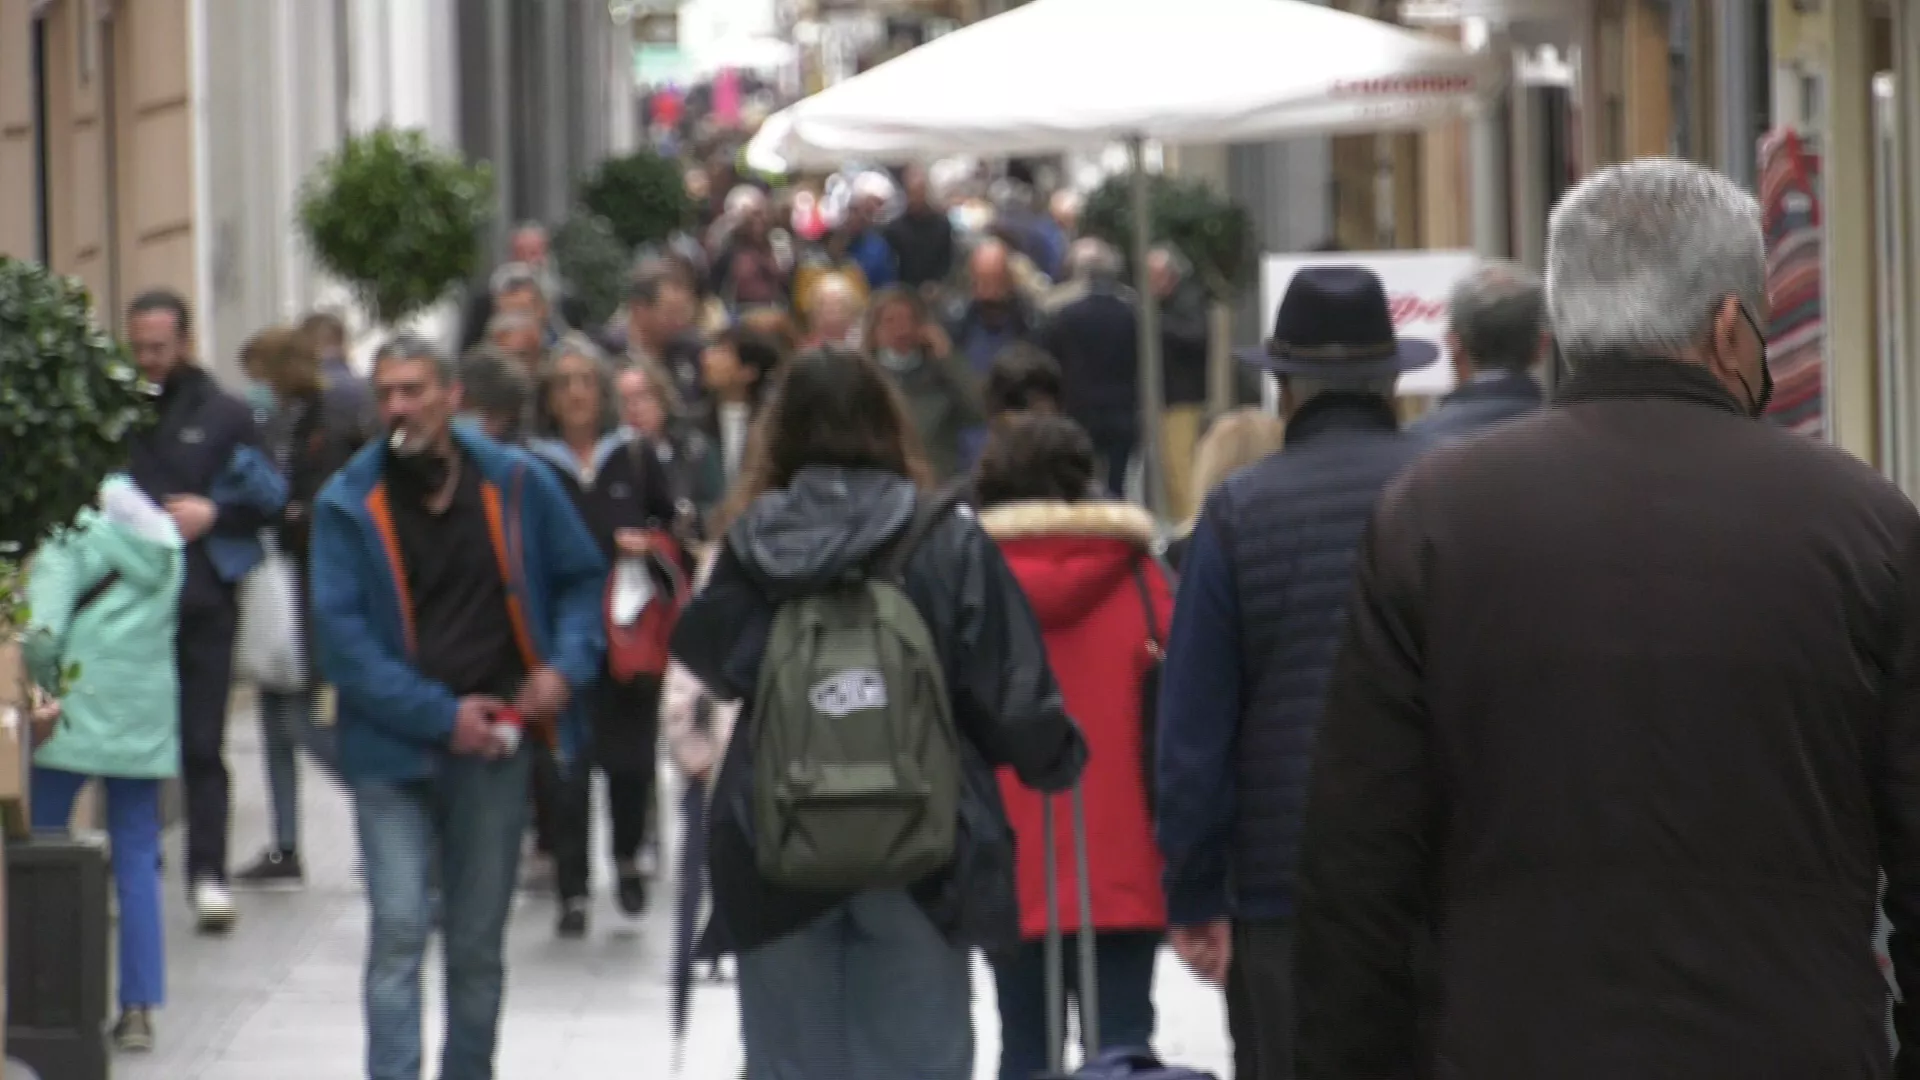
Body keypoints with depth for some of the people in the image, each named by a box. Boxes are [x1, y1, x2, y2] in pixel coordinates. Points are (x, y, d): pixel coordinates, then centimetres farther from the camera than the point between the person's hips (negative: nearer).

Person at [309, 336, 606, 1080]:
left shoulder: (517, 485, 2)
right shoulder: (349, 505, -4)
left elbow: (582, 578, 14)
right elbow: (341, 636, -8)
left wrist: (566, 665, -4)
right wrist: (441, 715, -13)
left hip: (495, 741, 2)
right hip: (392, 752, -2)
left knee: (478, 942, 11)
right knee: (398, 931, -12)